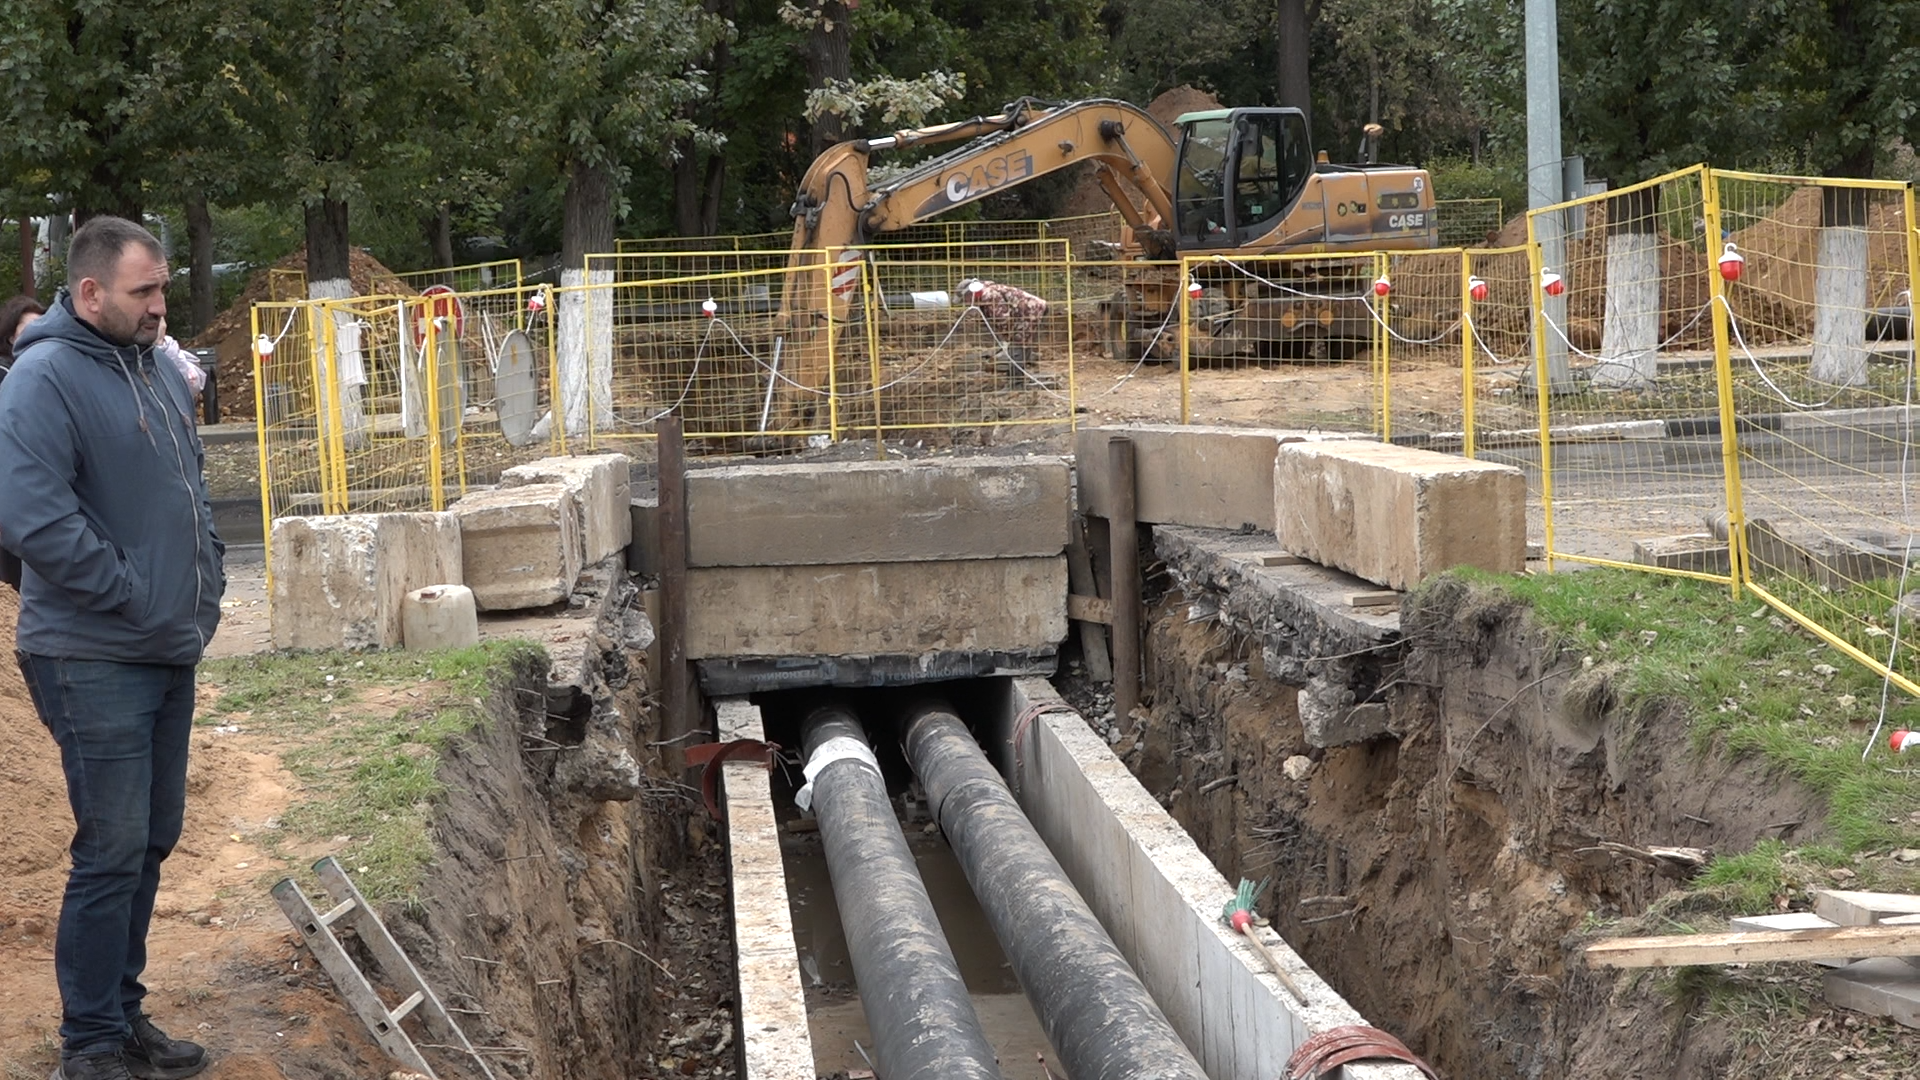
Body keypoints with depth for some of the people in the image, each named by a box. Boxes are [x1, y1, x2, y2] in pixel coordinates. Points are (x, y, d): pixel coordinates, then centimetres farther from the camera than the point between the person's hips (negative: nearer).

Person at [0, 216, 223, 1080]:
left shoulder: (154, 369, 11)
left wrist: (204, 582, 12)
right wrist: (131, 596, -18)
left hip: (169, 651, 8)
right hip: (95, 659, -8)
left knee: (152, 841, 14)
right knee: (113, 851, -4)